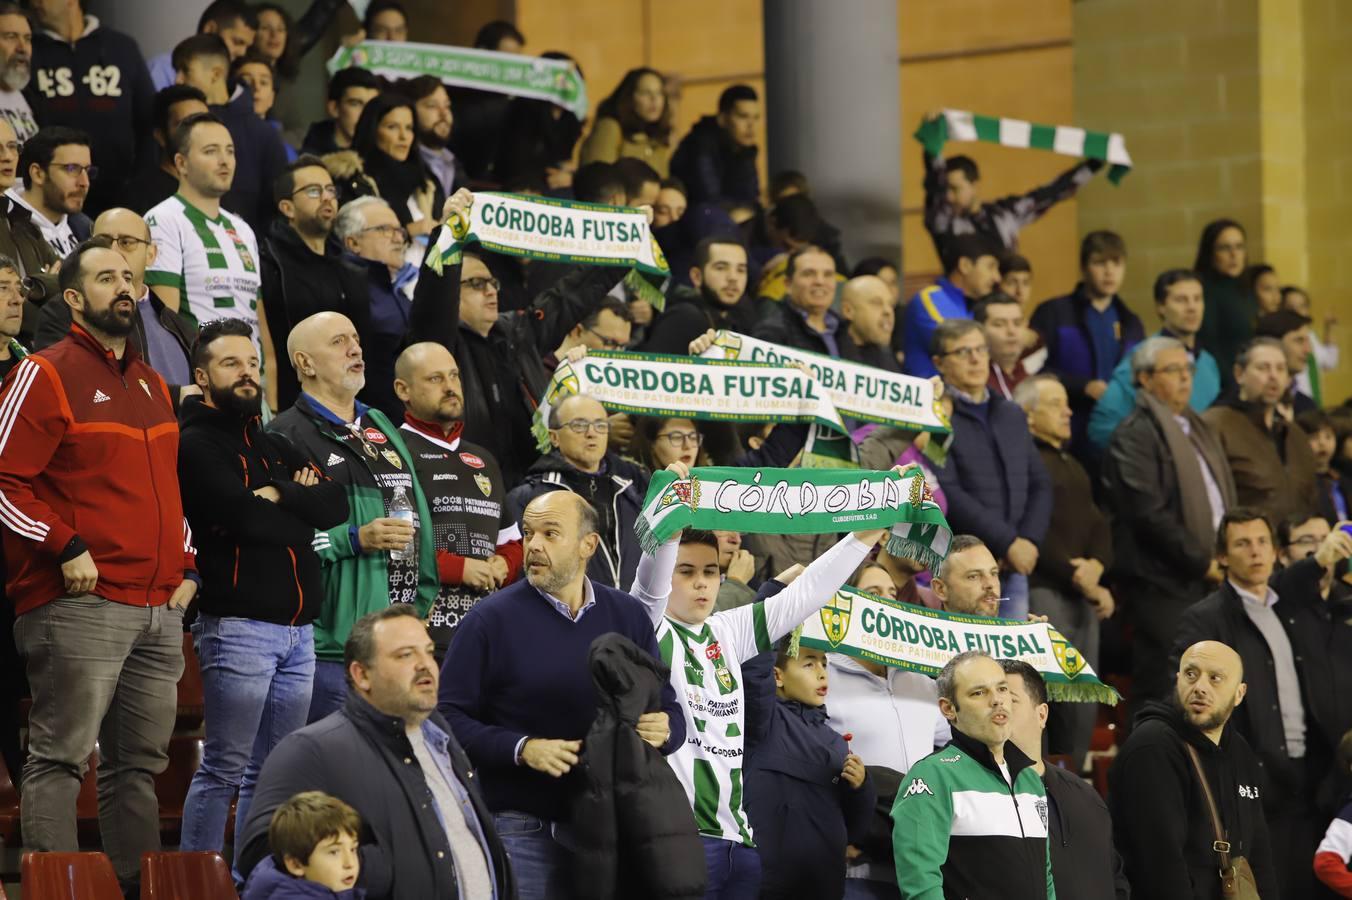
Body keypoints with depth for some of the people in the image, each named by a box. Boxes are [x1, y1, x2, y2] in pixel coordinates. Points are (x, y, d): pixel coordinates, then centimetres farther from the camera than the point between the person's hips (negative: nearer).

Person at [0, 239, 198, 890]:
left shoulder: (152, 385, 21)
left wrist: (186, 567, 17)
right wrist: (66, 549, -15)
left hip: (160, 609, 7)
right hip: (80, 603, -7)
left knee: (140, 764, 8)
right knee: (60, 758, -9)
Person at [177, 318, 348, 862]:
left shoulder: (274, 447, 21)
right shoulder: (198, 444, -2)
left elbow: (336, 505, 7)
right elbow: (244, 516, -16)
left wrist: (278, 495, -8)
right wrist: (301, 511, 2)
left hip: (298, 628, 8)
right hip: (238, 626, -8)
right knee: (224, 770, -8)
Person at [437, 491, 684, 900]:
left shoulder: (627, 616, 10)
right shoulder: (491, 618, -2)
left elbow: (669, 709, 16)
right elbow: (449, 716, -7)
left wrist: (663, 730, -8)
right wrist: (521, 749, -19)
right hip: (521, 830, -3)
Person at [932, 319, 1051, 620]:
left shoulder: (1012, 415, 20)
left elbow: (1040, 484, 18)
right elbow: (948, 494, -13)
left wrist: (1029, 540, 0)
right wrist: (1008, 542, -13)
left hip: (1015, 566, 6)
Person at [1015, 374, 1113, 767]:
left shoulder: (1073, 466, 25)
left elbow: (1098, 524, 20)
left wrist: (1096, 566, -1)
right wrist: (1077, 578, -13)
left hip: (1085, 594, 8)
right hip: (1042, 589, -8)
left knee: (1084, 708, 4)